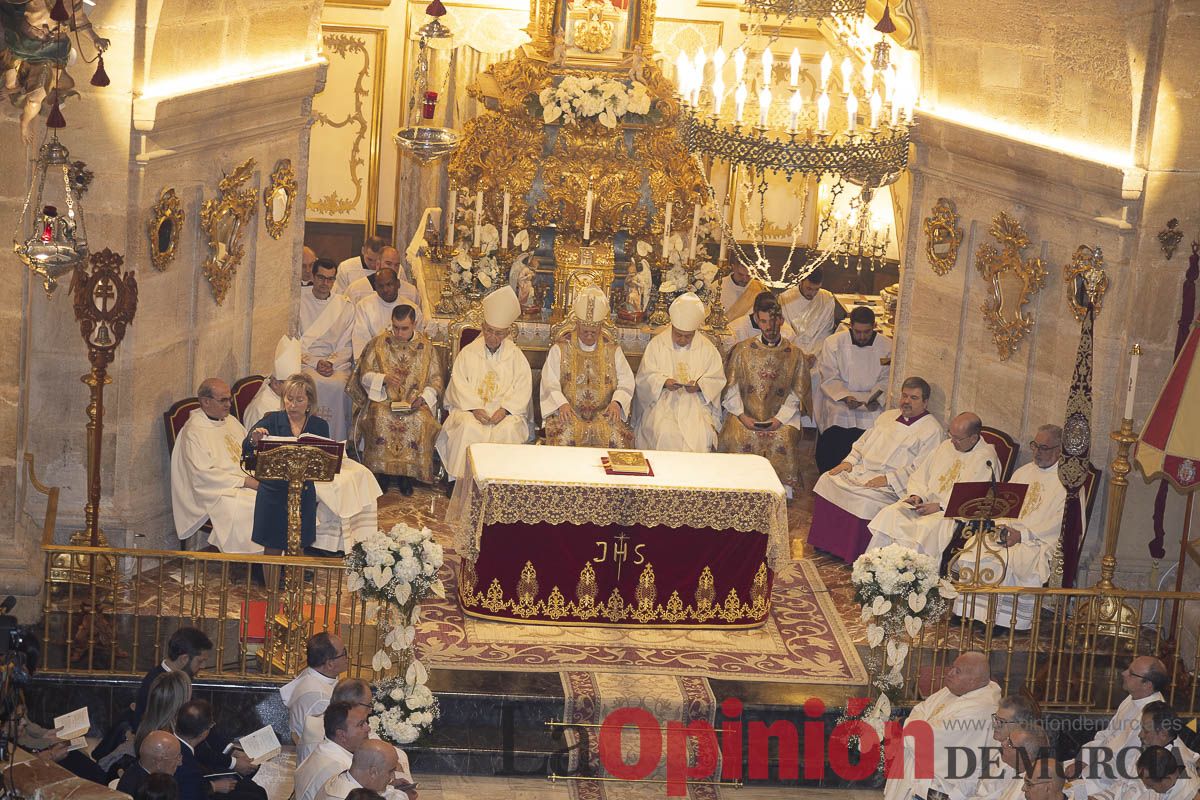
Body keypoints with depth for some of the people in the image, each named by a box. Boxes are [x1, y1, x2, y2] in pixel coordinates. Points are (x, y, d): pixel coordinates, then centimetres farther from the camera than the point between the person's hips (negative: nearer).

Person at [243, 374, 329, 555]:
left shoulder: (319, 426, 2)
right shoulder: (272, 420, -4)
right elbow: (246, 450, -16)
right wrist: (254, 440, -38)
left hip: (303, 495, 2)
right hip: (273, 492, -1)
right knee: (272, 551, 2)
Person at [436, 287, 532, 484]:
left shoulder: (516, 355, 7)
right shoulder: (468, 353, 6)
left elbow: (523, 388, -1)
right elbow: (459, 385, -1)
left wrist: (505, 409, -16)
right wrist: (475, 408, -16)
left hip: (507, 410, 0)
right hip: (471, 407, 0)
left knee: (508, 430, -32)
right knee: (468, 428, -32)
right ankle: (463, 479, -23)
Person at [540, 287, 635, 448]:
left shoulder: (612, 350, 10)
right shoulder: (560, 348, 5)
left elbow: (626, 382, 9)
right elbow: (550, 384, 0)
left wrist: (617, 402, -11)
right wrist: (561, 404, -18)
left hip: (604, 412, 1)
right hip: (568, 412, -1)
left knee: (619, 435, -26)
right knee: (563, 435, -32)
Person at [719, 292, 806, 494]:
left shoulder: (794, 354, 7)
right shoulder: (742, 350, 6)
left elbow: (796, 394, 3)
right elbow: (731, 388, 4)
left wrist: (780, 418, -12)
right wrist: (742, 416, -12)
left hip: (781, 414, 0)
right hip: (746, 413, 0)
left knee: (784, 438, -30)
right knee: (738, 436, -29)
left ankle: (784, 486, -17)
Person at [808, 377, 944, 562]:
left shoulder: (932, 429, -5)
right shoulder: (888, 416, 19)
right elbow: (863, 442, 23)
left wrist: (888, 479, -22)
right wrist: (850, 461, 4)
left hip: (892, 485, -7)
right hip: (861, 470, 7)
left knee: (866, 501, -33)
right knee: (827, 480, -9)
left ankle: (856, 554, -17)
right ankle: (827, 540, -3)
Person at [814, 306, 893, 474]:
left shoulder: (887, 346, 4)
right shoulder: (833, 343, 0)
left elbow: (887, 379, 4)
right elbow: (829, 378, -3)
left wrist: (875, 398, -16)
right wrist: (846, 397, -19)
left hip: (873, 403, 1)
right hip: (839, 399, -1)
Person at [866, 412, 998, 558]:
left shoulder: (986, 458, -6)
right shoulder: (946, 446, 16)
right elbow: (920, 475, 21)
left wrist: (940, 506, -17)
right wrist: (917, 495, 0)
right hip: (926, 501, 6)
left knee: (926, 528, -36)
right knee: (889, 515, -19)